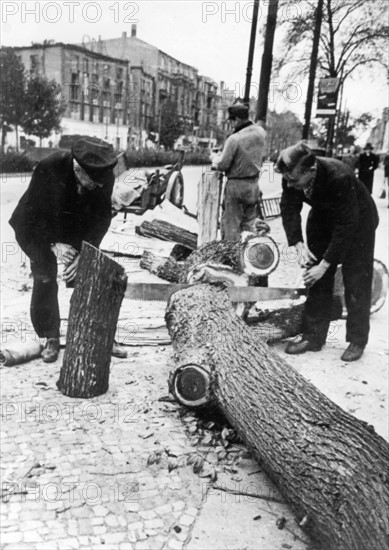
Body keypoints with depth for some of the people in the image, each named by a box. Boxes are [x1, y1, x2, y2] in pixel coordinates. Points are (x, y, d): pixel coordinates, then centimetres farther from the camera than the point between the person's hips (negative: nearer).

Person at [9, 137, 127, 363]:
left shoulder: (105, 176, -25)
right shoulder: (48, 169, -33)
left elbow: (101, 218, -18)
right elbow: (34, 213, -25)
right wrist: (53, 245, -34)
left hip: (77, 231, 3)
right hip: (38, 230, -2)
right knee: (44, 281, -9)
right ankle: (51, 338, 6)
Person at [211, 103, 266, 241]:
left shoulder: (234, 139, -21)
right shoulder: (260, 132, -2)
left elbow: (223, 165, -16)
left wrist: (215, 164, 4)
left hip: (236, 184, -6)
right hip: (254, 184, 6)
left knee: (231, 222, 5)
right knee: (248, 222, 17)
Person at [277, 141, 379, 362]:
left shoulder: (340, 177, -39)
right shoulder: (292, 177, -24)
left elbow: (346, 226, -34)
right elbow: (289, 209, -12)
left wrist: (325, 264, -32)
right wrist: (299, 244, -25)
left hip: (357, 221, -5)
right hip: (322, 218, 5)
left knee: (356, 283, -2)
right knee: (317, 282, 4)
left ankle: (357, 341, 13)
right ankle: (313, 337, 13)